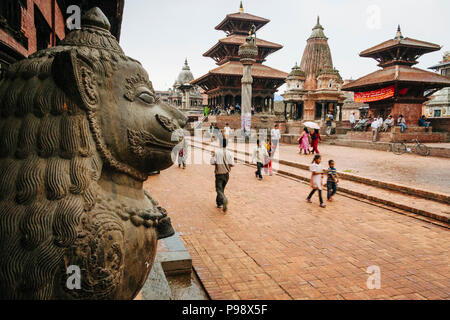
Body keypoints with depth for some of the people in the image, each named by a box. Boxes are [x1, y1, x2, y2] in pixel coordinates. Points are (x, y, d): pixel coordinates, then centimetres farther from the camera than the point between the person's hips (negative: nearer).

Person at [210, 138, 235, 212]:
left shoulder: (216, 152, -10)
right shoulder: (229, 153, -3)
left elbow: (212, 162, -12)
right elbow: (232, 164, -7)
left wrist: (212, 156, 6)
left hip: (219, 174, -3)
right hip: (226, 174, 3)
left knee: (219, 189, -2)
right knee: (222, 188, 20)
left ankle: (224, 200, -29)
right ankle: (219, 203, 29)